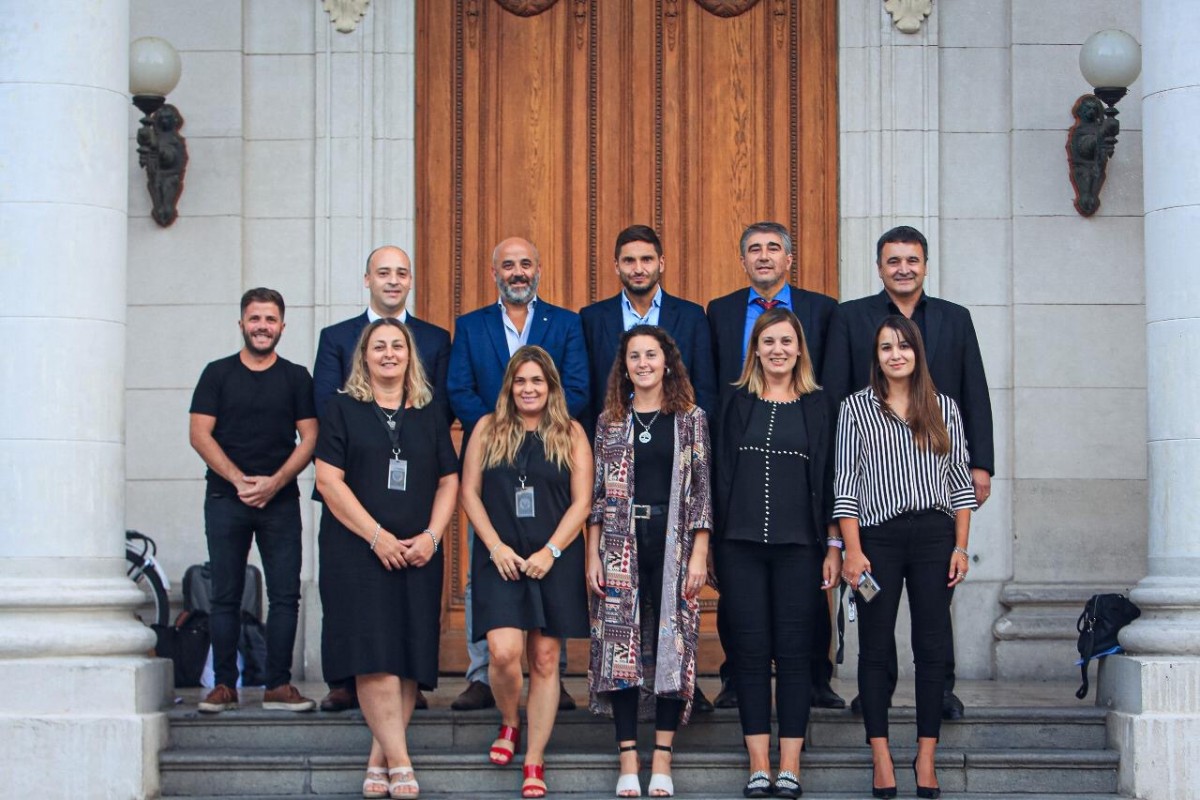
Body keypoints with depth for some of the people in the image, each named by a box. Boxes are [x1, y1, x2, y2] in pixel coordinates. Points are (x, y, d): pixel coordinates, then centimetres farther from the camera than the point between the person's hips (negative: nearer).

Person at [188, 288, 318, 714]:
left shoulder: (296, 377, 9)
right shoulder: (218, 374, 7)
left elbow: (309, 438, 4)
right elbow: (199, 434, 1)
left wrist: (275, 482, -10)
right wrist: (239, 480, -10)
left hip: (280, 499, 1)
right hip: (226, 499, -1)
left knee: (285, 595, -3)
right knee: (226, 596, 1)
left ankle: (278, 686, 1)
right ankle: (224, 685, 6)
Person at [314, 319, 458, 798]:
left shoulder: (429, 415, 15)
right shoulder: (343, 409, 5)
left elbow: (448, 481, 14)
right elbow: (328, 480, -3)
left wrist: (431, 536, -3)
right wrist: (378, 537, -11)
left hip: (418, 556, 3)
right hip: (357, 554, -3)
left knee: (410, 661, -2)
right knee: (375, 660, -13)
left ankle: (379, 761, 6)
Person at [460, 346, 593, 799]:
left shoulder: (571, 434, 5)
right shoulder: (488, 429, 7)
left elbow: (582, 501, 1)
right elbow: (470, 493, 5)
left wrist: (550, 551, -10)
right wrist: (496, 547, -7)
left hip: (554, 562, 0)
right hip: (501, 559, 0)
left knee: (545, 659, 2)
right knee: (503, 652, -15)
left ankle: (534, 761, 8)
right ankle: (509, 723, 16)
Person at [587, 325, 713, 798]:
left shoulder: (691, 418, 6)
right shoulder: (610, 420, 10)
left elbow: (702, 490, 2)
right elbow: (597, 493, 9)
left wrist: (699, 556, -5)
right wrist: (593, 556, 2)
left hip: (673, 542, -1)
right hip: (621, 546, 1)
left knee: (673, 645, -3)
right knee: (621, 647, -2)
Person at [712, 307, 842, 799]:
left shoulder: (817, 405, 6)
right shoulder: (739, 404, 8)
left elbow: (828, 479, 5)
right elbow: (723, 476, 8)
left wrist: (833, 546, -1)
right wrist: (713, 544, 2)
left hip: (799, 546, -1)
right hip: (742, 544, 1)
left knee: (794, 652, 0)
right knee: (751, 652, 1)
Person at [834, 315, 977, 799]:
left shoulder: (943, 408, 10)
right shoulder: (856, 407, 5)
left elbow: (960, 482, 11)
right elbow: (845, 484, 1)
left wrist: (961, 547, 2)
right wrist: (852, 551, -7)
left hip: (934, 535, 1)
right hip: (878, 537, -1)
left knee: (932, 646, 1)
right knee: (875, 647, 0)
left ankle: (926, 760, 6)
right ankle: (881, 760, 6)